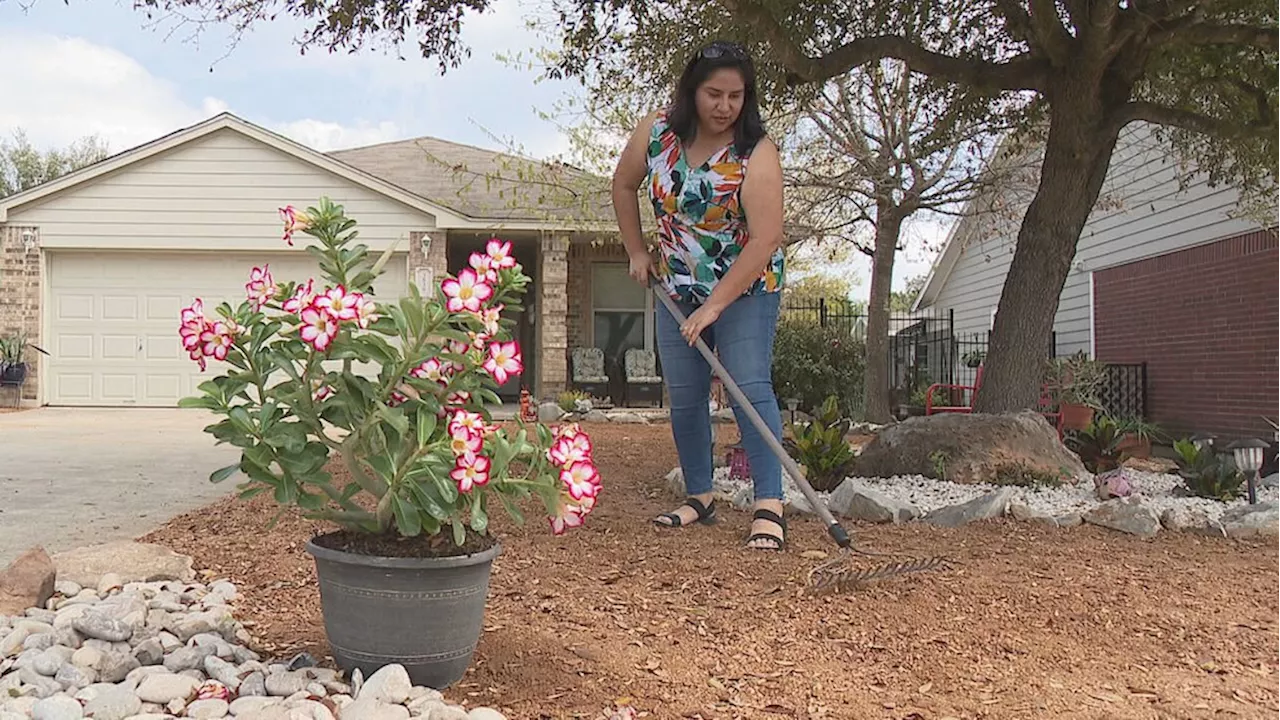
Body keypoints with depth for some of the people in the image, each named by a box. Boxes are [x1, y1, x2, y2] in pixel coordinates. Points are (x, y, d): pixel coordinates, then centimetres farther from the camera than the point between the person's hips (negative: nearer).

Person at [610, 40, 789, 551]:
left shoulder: (756, 154, -22)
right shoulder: (656, 133, -9)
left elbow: (765, 240, -29)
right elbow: (624, 185, 11)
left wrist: (715, 305, -31)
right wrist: (636, 252, 7)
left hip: (747, 287, -5)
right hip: (678, 288, 5)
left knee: (750, 386, -17)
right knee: (684, 397, 7)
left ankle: (769, 507, -18)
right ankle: (700, 498, 19)